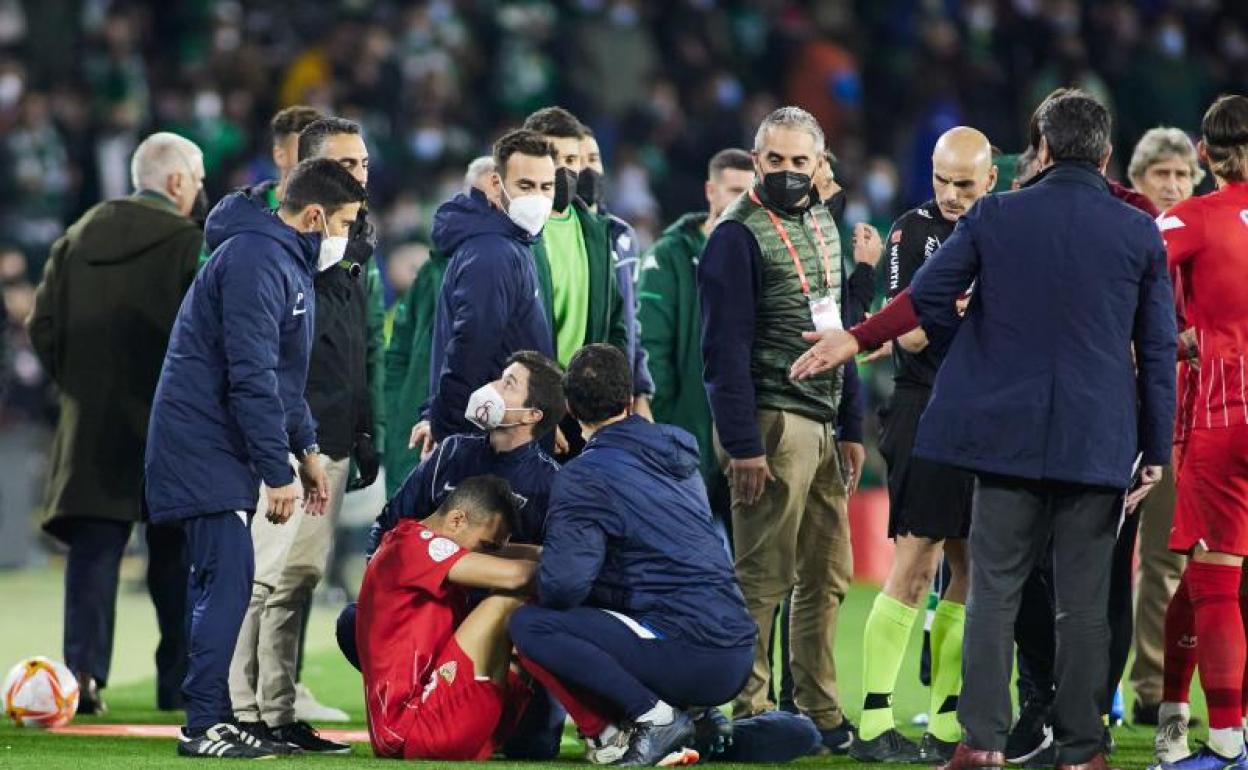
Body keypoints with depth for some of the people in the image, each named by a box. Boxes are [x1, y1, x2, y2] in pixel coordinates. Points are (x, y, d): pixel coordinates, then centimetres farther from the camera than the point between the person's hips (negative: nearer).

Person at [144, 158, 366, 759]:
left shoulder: (288, 261, 16)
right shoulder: (257, 260, -18)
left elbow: (281, 372, 26)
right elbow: (252, 376, -22)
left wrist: (305, 447, 19)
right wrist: (277, 472, -20)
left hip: (220, 450, 10)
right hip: (204, 447, -10)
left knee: (218, 583, 10)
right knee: (228, 578, -13)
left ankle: (212, 719, 12)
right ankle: (204, 725, -14)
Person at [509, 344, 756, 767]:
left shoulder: (584, 475, -8)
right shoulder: (676, 458, 17)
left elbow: (563, 585, -18)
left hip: (690, 658, -8)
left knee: (530, 625, -9)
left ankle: (654, 717, -11)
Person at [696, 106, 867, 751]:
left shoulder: (821, 226, 16)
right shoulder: (738, 235, -9)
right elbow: (725, 348, -13)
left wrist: (851, 427, 18)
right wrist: (742, 446, -19)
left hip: (822, 425, 8)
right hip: (772, 424, -8)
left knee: (827, 576, 9)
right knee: (764, 578, -7)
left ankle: (820, 712, 15)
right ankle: (748, 713, -4)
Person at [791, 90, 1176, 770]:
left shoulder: (994, 217, -2)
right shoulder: (1139, 233, -1)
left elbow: (925, 300, -1)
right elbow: (1158, 349, 3)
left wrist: (857, 339, 20)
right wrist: (1156, 451, 9)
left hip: (1009, 433, 0)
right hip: (1098, 446, 0)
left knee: (994, 589, 6)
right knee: (1083, 600, 4)